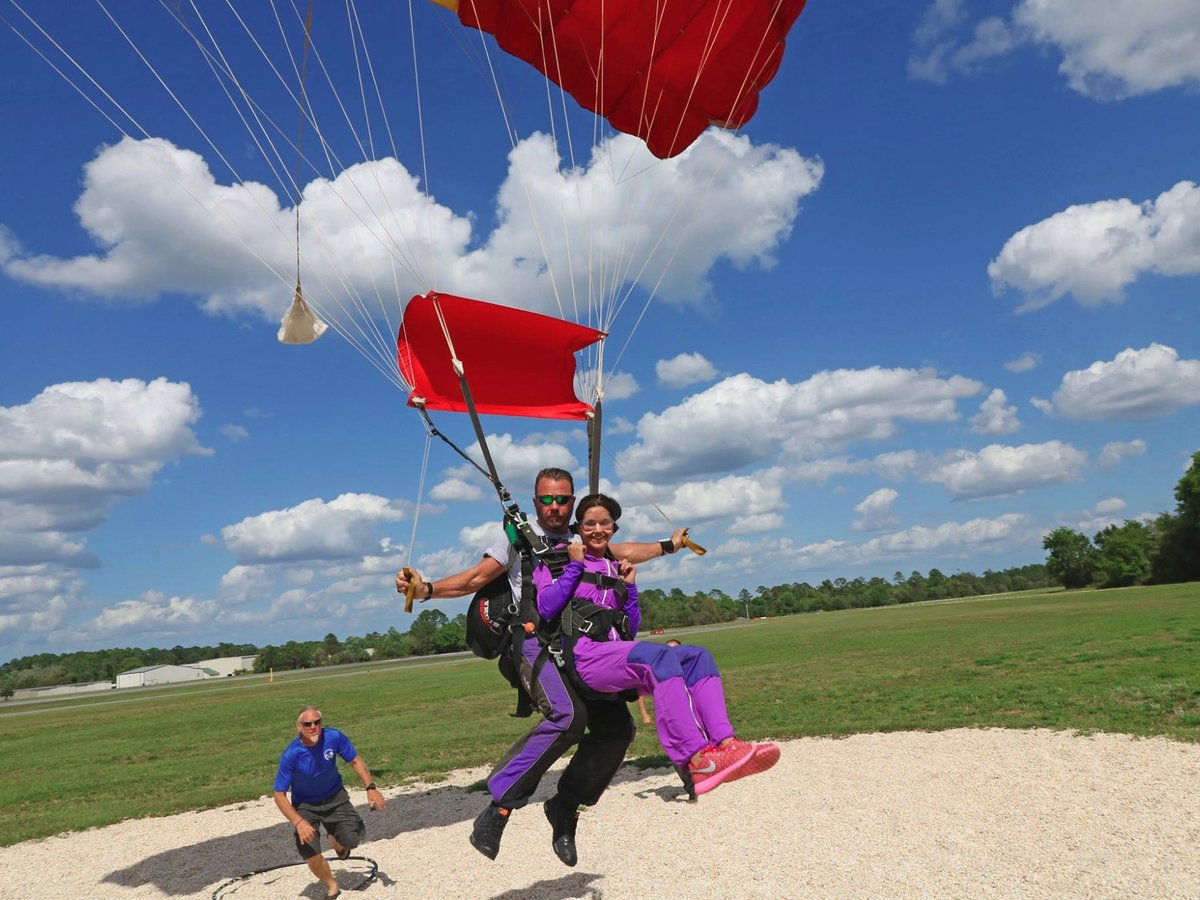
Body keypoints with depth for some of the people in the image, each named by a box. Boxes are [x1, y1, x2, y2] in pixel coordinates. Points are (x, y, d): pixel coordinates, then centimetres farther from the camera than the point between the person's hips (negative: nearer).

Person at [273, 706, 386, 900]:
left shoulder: (334, 737, -22)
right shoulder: (290, 755, -28)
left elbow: (355, 761, -6)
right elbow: (279, 795, -21)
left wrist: (370, 787, -17)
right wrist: (299, 822, -32)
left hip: (335, 798, 2)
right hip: (305, 806, -1)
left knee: (352, 839, -14)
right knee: (311, 854, -15)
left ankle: (336, 841, 26)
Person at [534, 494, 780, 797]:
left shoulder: (615, 566, 24)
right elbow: (546, 608, -8)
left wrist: (629, 586, 10)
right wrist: (574, 566, -8)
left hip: (618, 653, 6)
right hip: (585, 655, -6)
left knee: (698, 656, -16)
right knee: (660, 656, -33)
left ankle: (725, 743, -34)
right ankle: (695, 761, -41)